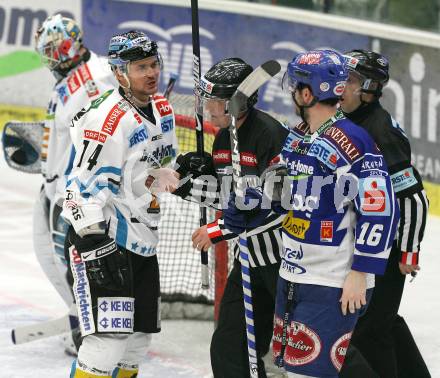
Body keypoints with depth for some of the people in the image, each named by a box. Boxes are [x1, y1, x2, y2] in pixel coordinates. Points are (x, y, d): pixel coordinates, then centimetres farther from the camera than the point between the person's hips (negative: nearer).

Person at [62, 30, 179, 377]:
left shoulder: (162, 108, 8)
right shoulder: (109, 120, -19)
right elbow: (84, 188, -22)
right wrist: (94, 242, -24)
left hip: (142, 242, 9)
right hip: (102, 238, -9)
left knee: (138, 339, 13)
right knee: (108, 338, -15)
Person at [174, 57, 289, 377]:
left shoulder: (269, 134, -21)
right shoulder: (224, 138, 8)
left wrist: (220, 230, -23)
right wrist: (187, 182, -1)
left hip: (287, 255, -9)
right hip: (250, 256, 9)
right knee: (231, 350, 9)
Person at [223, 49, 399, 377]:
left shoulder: (353, 142, -18)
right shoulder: (295, 138, 10)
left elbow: (380, 211, -20)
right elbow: (280, 194, 23)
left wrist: (361, 273, -20)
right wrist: (247, 207, 7)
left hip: (334, 285, -9)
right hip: (292, 276, 9)